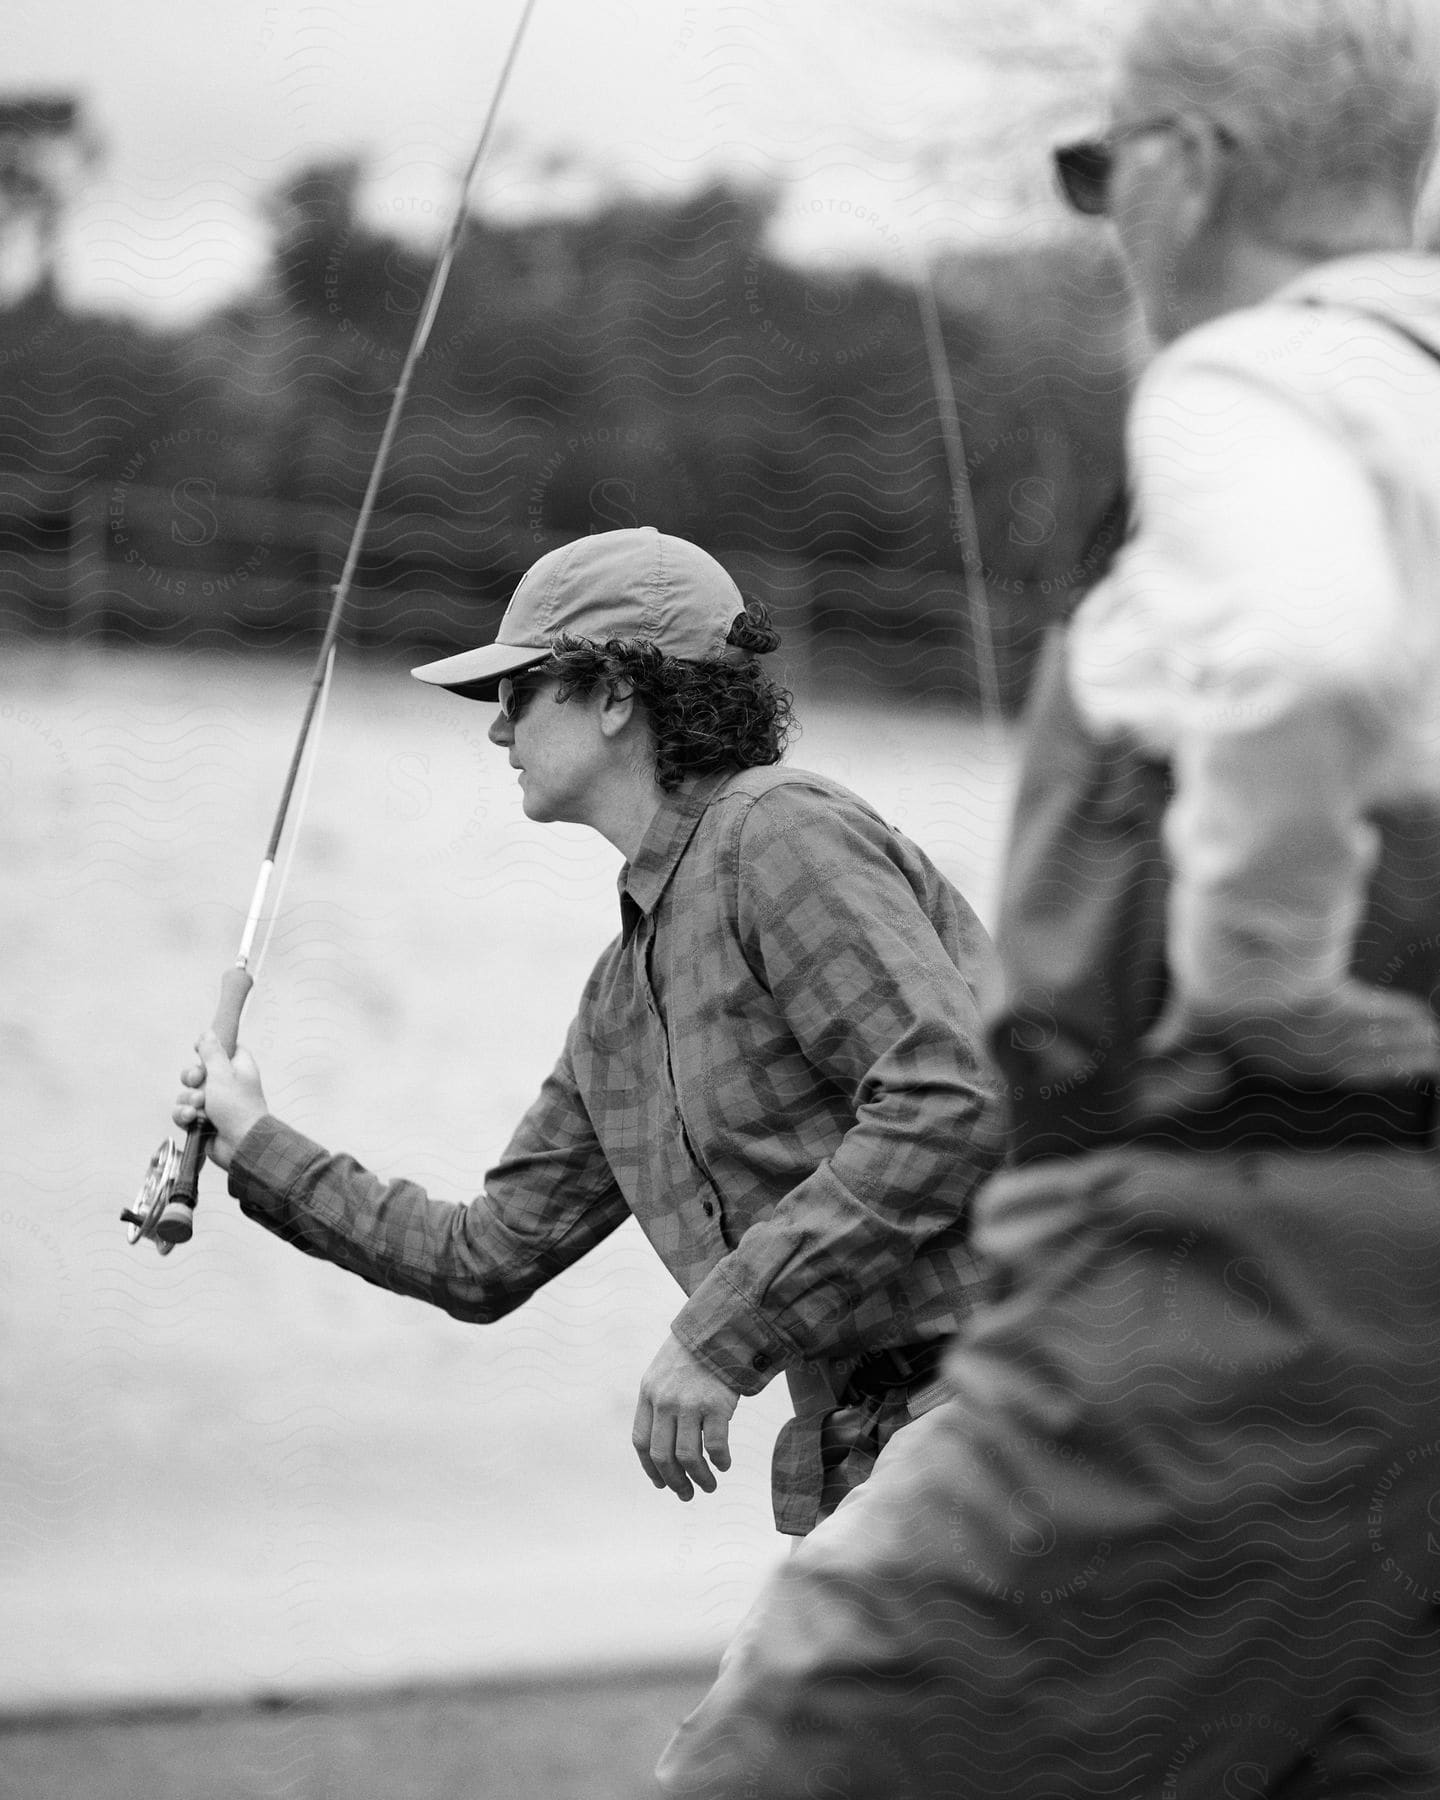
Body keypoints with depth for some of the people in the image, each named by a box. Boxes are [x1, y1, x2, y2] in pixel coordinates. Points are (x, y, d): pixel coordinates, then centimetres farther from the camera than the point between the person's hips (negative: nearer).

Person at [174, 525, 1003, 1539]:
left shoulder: (781, 833, -9)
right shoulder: (622, 999, 20)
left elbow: (956, 1099, -22)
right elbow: (489, 1259, 28)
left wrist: (718, 1332, -20)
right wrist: (256, 1148, 31)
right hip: (855, 1459, 9)